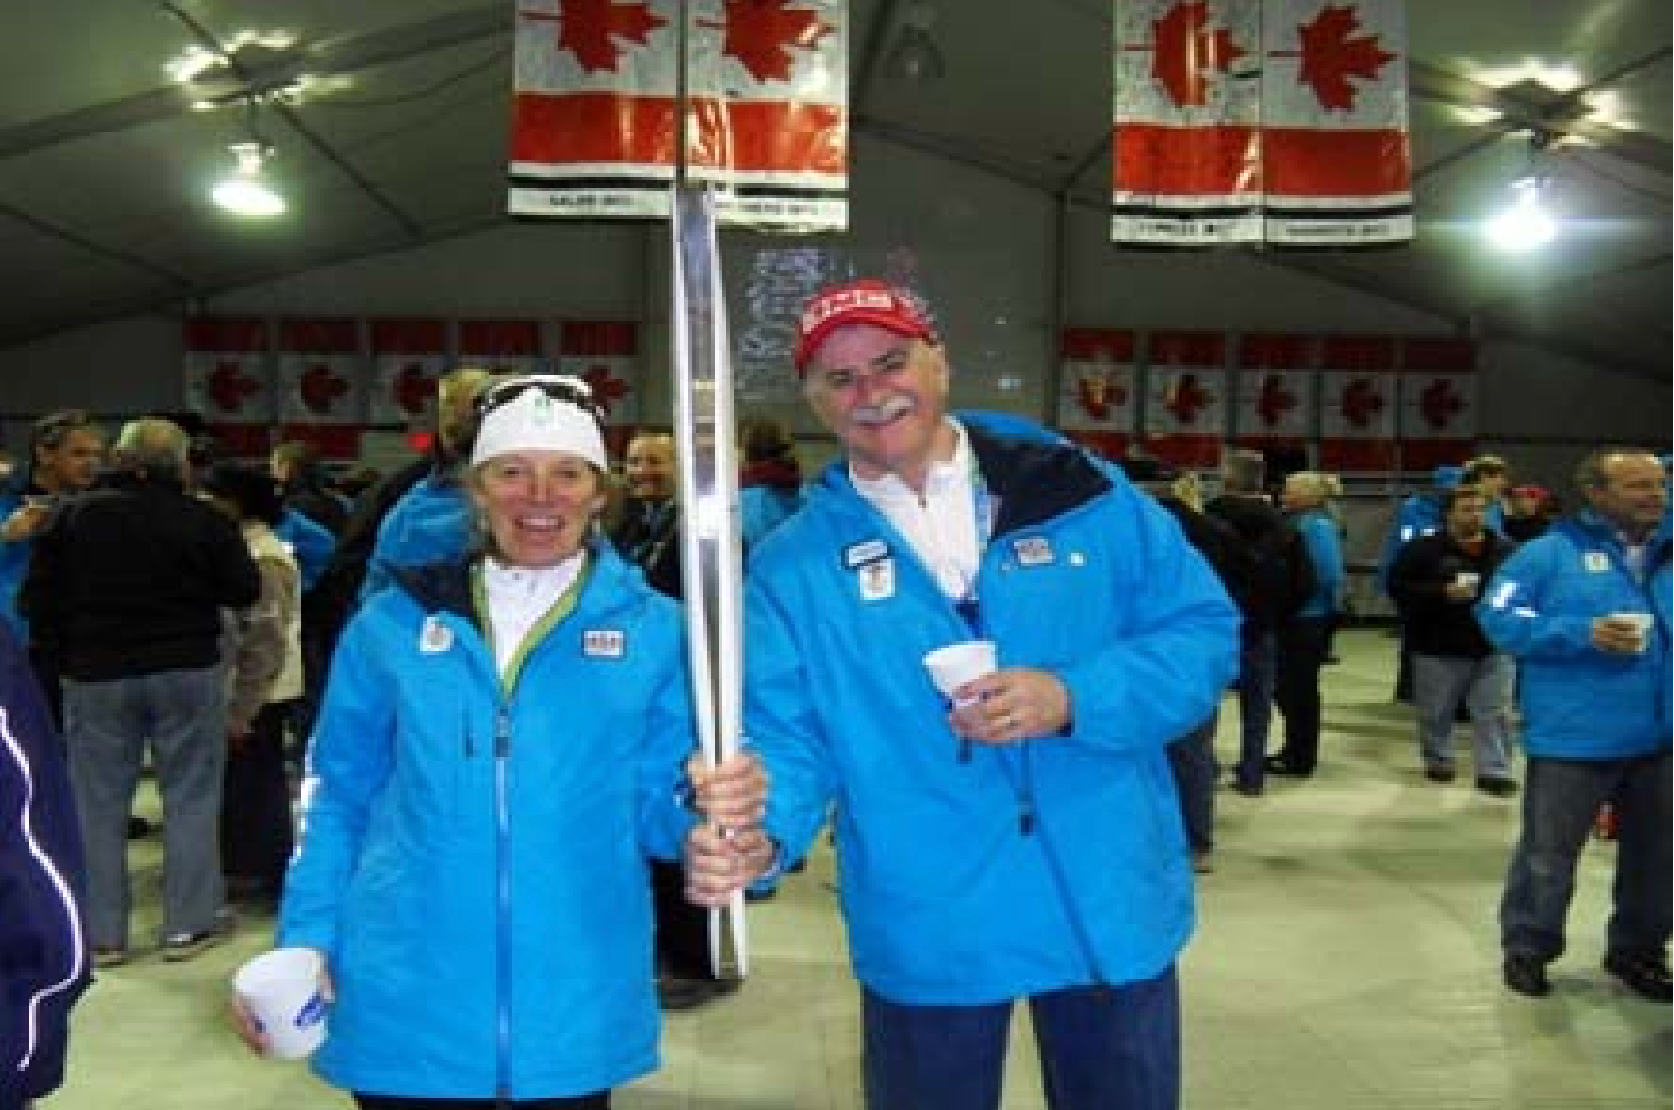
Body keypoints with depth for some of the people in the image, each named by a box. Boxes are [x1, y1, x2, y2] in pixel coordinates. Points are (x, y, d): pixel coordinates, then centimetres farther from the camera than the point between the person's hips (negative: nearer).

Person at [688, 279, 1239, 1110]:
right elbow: (786, 734, -7)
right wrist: (754, 831, -29)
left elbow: (1202, 633, -3)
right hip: (926, 939, 0)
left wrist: (1075, 699, -19)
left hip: (1110, 913, 1)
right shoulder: (794, 564, -1)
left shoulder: (1081, 494, -1)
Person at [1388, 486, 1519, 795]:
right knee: (1436, 712, 10)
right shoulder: (1424, 549, -7)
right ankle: (1437, 762, 29)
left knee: (1495, 713, 0)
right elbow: (1398, 586, -12)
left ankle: (1494, 771, 6)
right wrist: (1442, 593, -21)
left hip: (1494, 647, 2)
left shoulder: (1505, 550, 5)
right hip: (1439, 648, -2)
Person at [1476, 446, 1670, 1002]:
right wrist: (1583, 634, -21)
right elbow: (1499, 616, -12)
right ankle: (1527, 948, 24)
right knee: (1549, 853, 6)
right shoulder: (1552, 552, -7)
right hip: (1575, 738, -5)